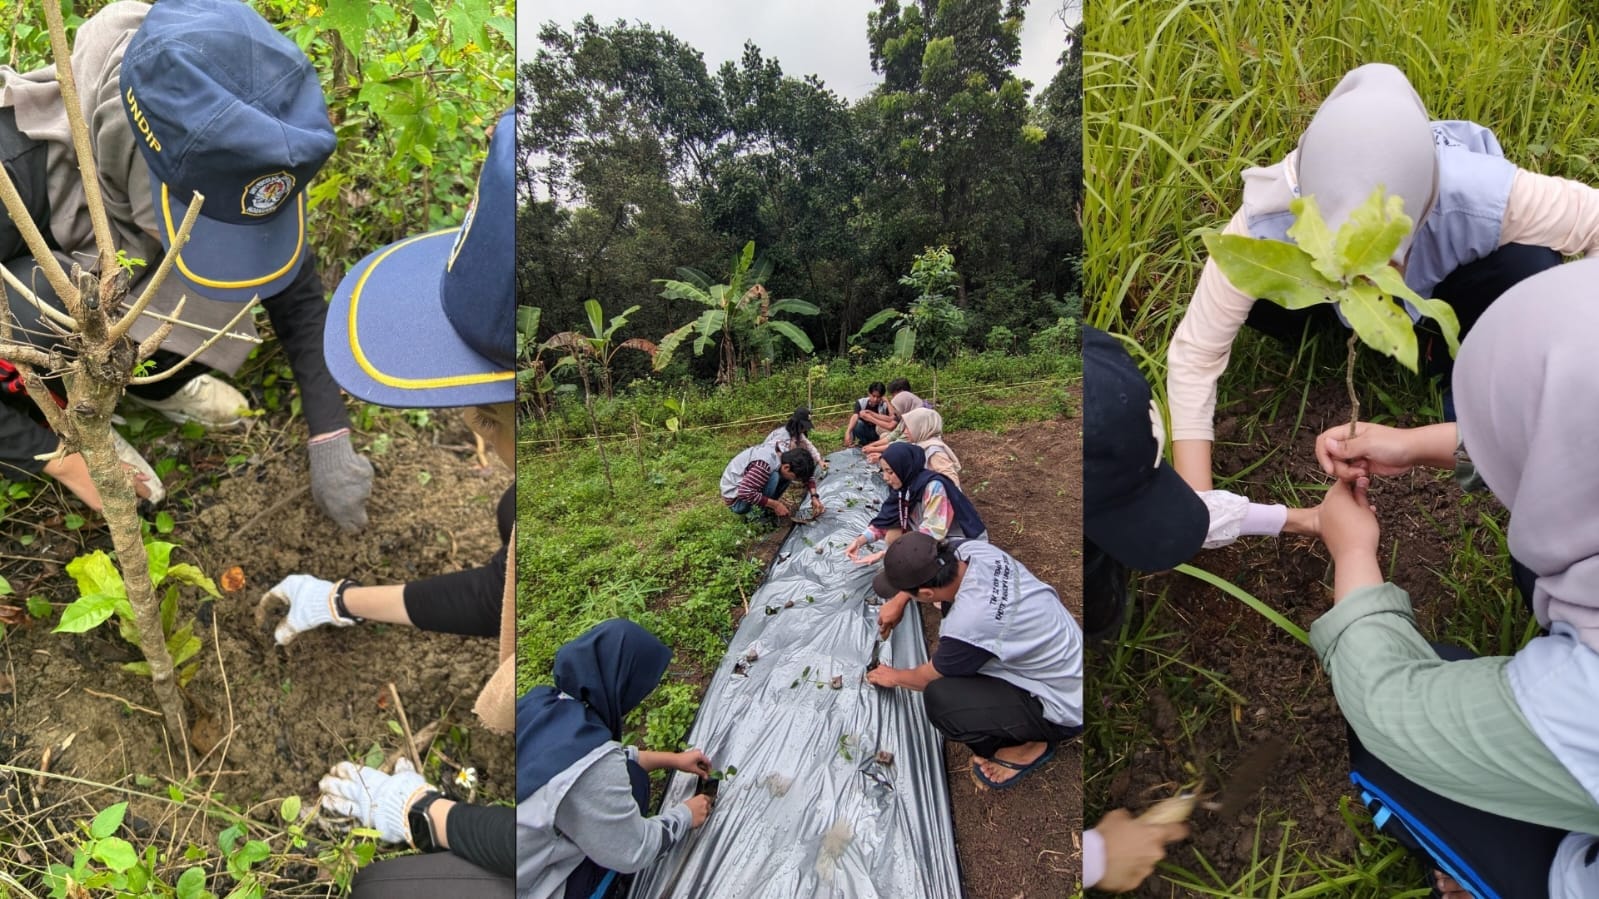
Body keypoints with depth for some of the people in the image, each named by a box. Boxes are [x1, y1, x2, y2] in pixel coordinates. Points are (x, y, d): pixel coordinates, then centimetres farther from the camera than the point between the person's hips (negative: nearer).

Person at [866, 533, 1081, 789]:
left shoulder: (966, 625, -34)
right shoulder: (972, 549, -17)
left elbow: (931, 677, -9)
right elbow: (925, 561, 11)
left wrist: (894, 677, 10)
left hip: (1063, 706, -8)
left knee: (940, 699, -24)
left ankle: (1025, 747, 1)